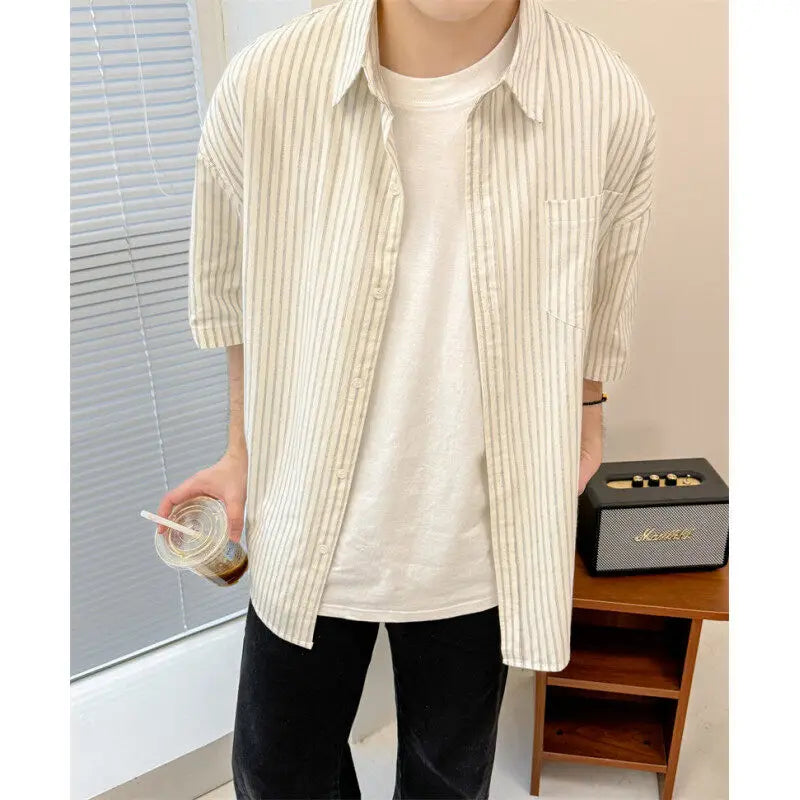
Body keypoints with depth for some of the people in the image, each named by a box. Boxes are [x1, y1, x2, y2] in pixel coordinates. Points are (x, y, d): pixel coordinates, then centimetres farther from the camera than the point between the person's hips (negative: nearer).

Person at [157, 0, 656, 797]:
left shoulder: (611, 106, -16)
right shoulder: (261, 85, -16)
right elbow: (236, 290, 1)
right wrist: (244, 451, 8)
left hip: (478, 551, 0)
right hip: (309, 536, 1)